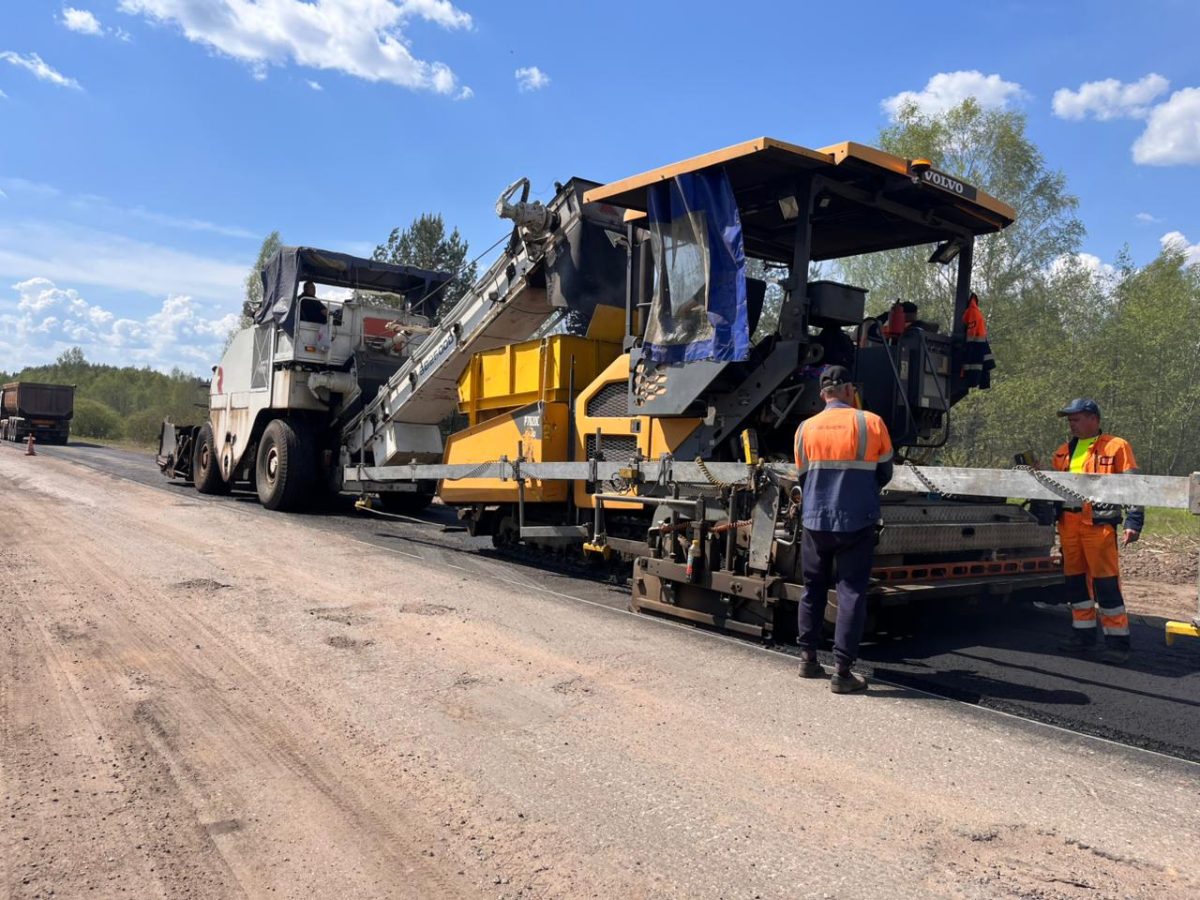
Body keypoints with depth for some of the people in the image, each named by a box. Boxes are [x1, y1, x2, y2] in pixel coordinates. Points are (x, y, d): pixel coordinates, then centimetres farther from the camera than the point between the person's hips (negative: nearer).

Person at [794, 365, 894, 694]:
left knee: (813, 589, 17)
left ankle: (808, 657, 23)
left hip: (815, 521, 3)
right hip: (857, 522, -2)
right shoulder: (871, 423, -5)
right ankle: (842, 671, 1)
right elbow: (884, 474, 6)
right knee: (851, 592, 2)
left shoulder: (806, 428, 0)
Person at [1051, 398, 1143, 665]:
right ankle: (1084, 633, 22)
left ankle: (1117, 640, 2)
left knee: (1106, 582, -7)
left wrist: (1134, 522, -10)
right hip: (1068, 525, 6)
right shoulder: (1064, 452, 17)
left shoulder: (1116, 447, -1)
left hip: (1099, 525, -6)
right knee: (1074, 580, 11)